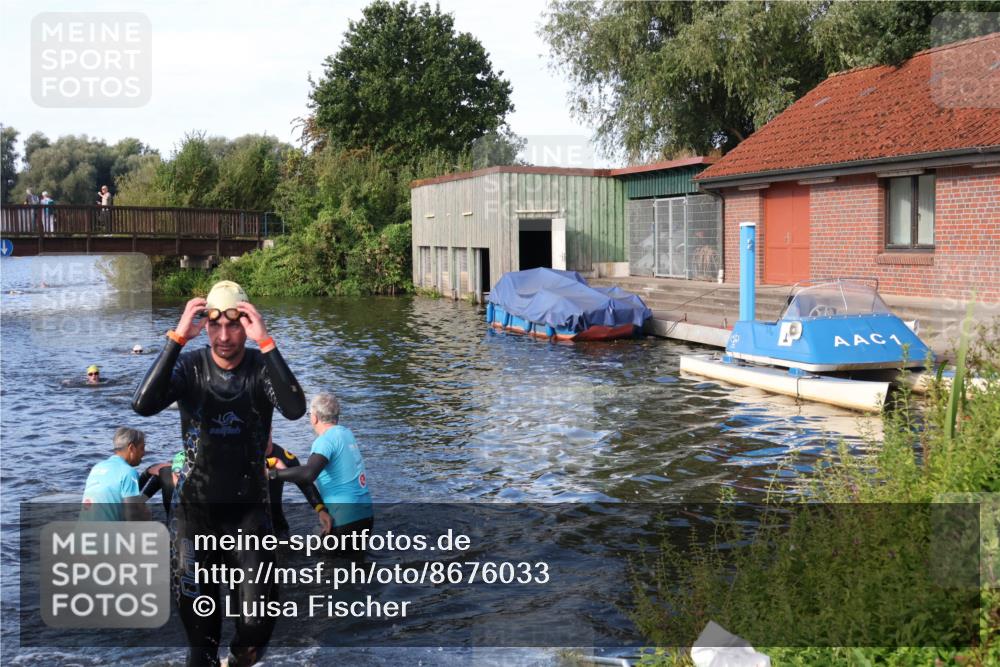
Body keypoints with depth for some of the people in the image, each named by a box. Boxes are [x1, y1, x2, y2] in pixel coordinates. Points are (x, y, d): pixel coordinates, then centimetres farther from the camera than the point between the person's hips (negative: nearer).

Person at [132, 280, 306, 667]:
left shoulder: (262, 367, -10)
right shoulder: (189, 366, -9)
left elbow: (295, 410, -30)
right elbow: (143, 405, -27)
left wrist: (265, 342, -35)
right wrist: (177, 337, -32)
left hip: (248, 504, 0)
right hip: (195, 504, 1)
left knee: (259, 607, -5)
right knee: (196, 607, 7)